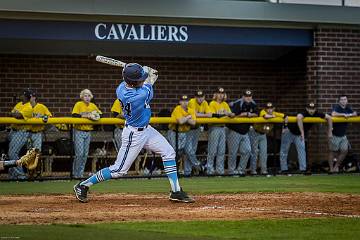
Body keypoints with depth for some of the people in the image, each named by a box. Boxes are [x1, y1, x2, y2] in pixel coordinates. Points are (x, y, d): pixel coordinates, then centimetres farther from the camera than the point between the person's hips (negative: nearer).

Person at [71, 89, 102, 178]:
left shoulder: (93, 106, 9)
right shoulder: (78, 104, -5)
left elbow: (100, 114, 12)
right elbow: (74, 115, -16)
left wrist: (96, 116, -10)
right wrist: (86, 116, -21)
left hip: (88, 132, 5)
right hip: (79, 131, -5)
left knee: (85, 154, 6)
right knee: (79, 153, -11)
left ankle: (81, 173, 15)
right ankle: (75, 173, 0)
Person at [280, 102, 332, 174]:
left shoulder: (316, 114, -18)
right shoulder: (304, 114, -35)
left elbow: (329, 117, -8)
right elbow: (299, 117, -59)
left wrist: (329, 132, -9)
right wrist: (302, 133, -54)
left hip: (299, 134, 5)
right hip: (289, 131, -5)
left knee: (302, 149, -8)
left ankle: (303, 169, -5)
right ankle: (284, 169, 12)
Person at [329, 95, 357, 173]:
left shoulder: (348, 108, 6)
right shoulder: (336, 107, -14)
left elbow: (355, 114, 0)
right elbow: (333, 114, -33)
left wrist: (349, 115, -20)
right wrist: (344, 114, -27)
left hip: (343, 134, 6)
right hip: (335, 134, -6)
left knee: (344, 151, 5)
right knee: (333, 152, 3)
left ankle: (336, 166, 21)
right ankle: (331, 168, 13)